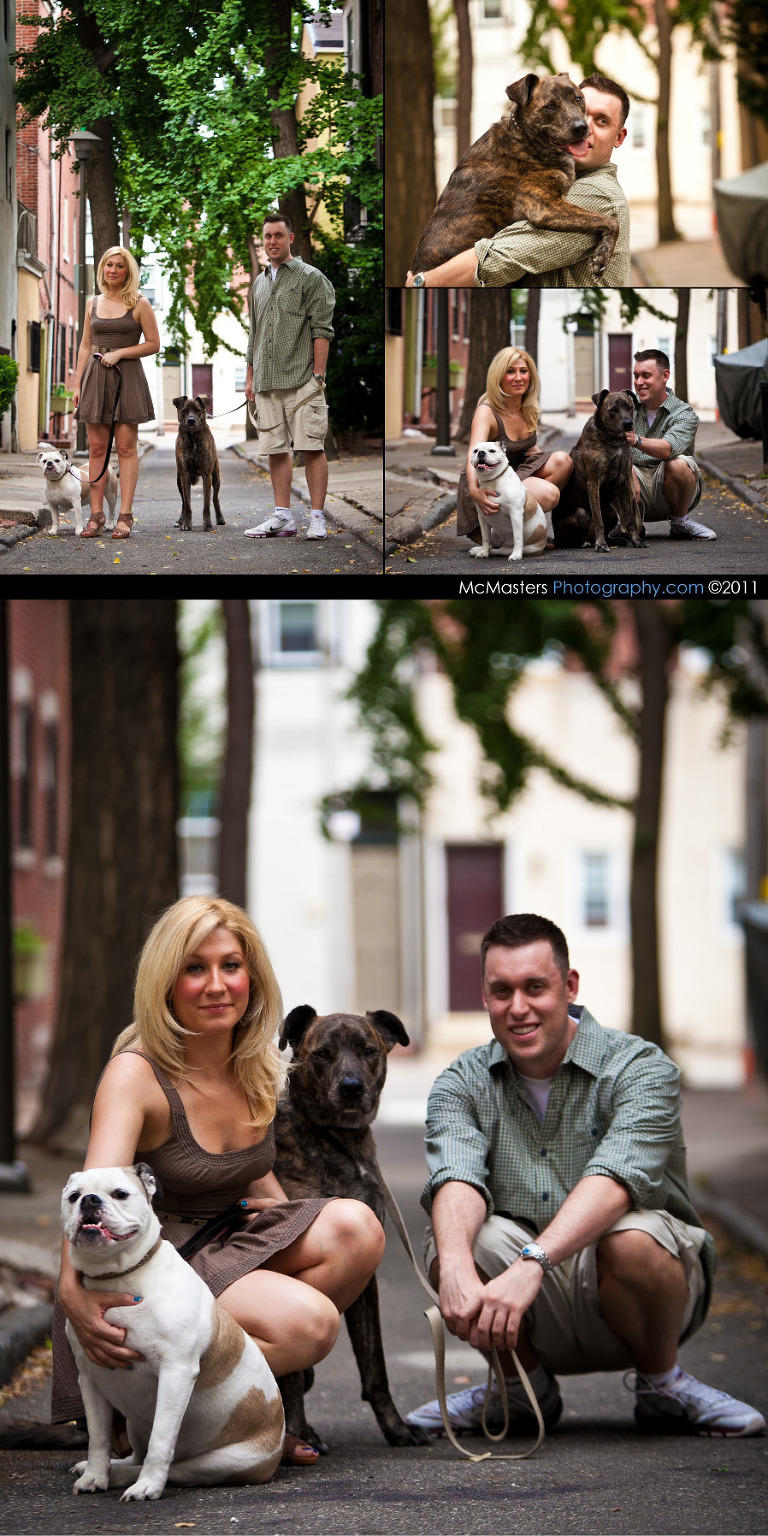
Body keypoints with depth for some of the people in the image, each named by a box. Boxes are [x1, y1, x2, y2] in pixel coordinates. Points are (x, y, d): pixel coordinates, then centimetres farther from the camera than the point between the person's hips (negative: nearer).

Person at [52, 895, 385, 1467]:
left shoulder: (257, 1070, 4)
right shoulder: (136, 1075, -18)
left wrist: (298, 1231, 0)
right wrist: (75, 1290, -55)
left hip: (236, 1247, 7)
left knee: (355, 1226, -19)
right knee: (310, 1321, -29)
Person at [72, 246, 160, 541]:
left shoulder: (139, 304, 1)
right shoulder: (93, 304, 13)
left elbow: (153, 344, -1)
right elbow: (85, 347, 16)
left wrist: (118, 353, -11)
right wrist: (77, 384, 9)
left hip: (126, 377, -4)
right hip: (95, 377, 4)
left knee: (126, 447, -6)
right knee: (97, 447, 1)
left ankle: (125, 516, -7)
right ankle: (96, 514, 2)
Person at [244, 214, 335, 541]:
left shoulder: (310, 278, 0)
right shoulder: (259, 283, 19)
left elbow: (321, 330, -6)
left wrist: (318, 375, -13)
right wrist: (250, 376, 17)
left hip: (301, 379, -6)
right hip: (267, 382, 6)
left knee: (311, 447, -7)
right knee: (275, 449, 5)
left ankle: (317, 517, -6)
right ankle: (282, 516, 8)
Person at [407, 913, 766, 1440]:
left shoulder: (640, 1067, -11)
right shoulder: (462, 1085, 1)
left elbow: (614, 1178, -29)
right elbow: (458, 1179, -20)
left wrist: (531, 1264, -46)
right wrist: (457, 1271, -43)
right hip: (538, 1327, 3)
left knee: (632, 1239, -34)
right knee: (452, 1241, -25)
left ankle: (661, 1385, -4)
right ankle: (524, 1389, 3)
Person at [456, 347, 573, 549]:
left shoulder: (528, 409, 2)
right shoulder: (487, 412, -21)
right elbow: (474, 455, -37)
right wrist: (474, 490, -58)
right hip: (488, 484, -7)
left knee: (563, 461, -17)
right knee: (550, 494, -29)